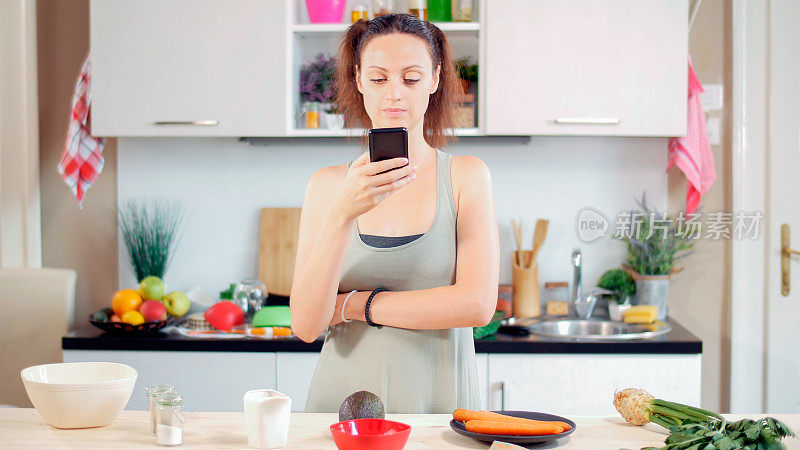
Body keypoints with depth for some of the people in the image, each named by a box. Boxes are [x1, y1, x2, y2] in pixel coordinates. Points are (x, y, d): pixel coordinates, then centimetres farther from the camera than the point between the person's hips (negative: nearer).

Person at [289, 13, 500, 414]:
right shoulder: (328, 184, 3)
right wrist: (342, 216, -18)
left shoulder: (467, 175, 2)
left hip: (438, 405, 0)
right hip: (344, 397, 1)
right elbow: (305, 325, -6)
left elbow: (477, 304, -9)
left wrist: (352, 305, -5)